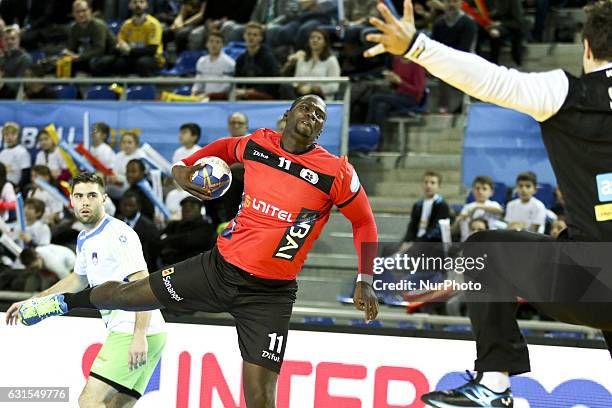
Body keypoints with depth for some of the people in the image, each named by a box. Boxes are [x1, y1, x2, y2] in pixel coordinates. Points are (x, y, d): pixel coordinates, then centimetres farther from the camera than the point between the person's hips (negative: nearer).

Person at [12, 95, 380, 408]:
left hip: (270, 294, -3)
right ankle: (66, 302, 47)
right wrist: (184, 168, 7)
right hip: (219, 267, 4)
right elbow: (225, 148, 23)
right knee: (123, 296, 15)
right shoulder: (257, 144, 0)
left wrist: (365, 280, -3)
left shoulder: (337, 173, -11)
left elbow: (364, 222, 3)